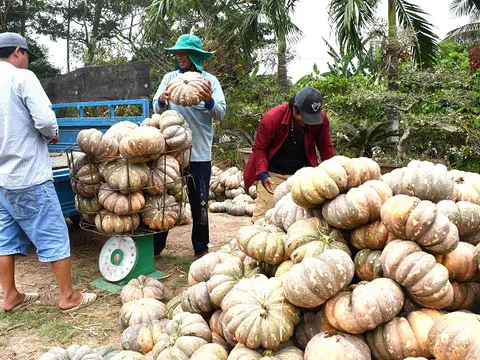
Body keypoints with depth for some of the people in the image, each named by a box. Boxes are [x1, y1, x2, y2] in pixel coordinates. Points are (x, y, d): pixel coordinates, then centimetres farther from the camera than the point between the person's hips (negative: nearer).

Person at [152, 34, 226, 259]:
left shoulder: (210, 80, 1)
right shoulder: (169, 78, 6)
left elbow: (220, 114, -7)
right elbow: (157, 110, 1)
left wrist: (209, 101, -28)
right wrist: (162, 100, -22)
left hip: (199, 152, -1)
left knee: (199, 203, 7)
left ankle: (201, 248, 22)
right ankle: (156, 246, 21)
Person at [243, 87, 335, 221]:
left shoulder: (321, 119, -13)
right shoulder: (271, 118, -22)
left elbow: (326, 148, -1)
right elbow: (259, 148, -14)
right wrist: (262, 173, -24)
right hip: (273, 173, -3)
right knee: (265, 211, -8)